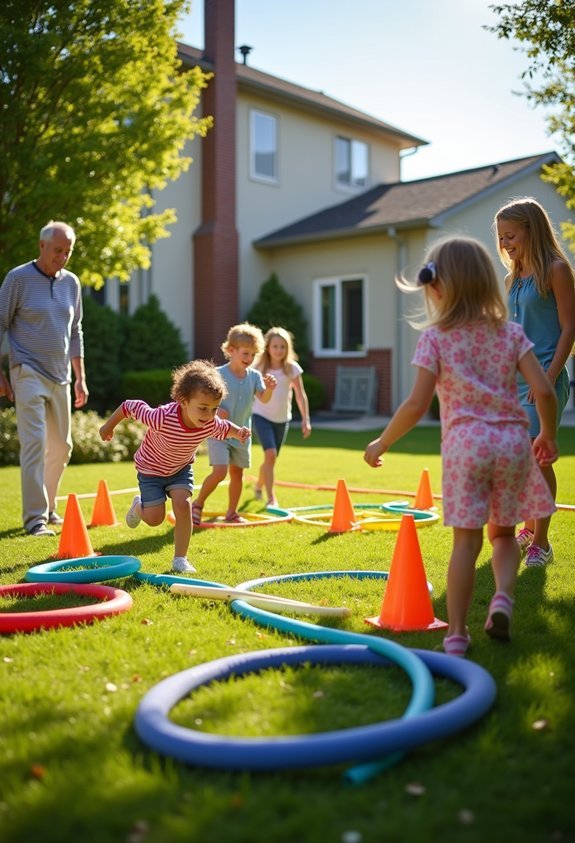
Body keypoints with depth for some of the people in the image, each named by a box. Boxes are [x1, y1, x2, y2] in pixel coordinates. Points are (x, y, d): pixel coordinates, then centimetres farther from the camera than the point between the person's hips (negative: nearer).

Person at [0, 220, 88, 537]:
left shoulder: (71, 282, 10)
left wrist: (80, 377, 14)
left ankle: (48, 508, 26)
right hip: (28, 374, -6)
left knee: (61, 447, 11)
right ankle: (34, 518, -11)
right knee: (34, 443, -13)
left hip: (60, 377, 6)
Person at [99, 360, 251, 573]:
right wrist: (108, 426, -11)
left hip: (181, 468, 3)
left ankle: (180, 559, -2)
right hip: (151, 469, -3)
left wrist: (239, 432, -24)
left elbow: (225, 428, -1)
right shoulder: (163, 418, -40)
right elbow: (129, 406, -27)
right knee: (154, 518, -6)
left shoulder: (212, 424, -26)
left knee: (183, 504, -18)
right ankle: (139, 506, 32)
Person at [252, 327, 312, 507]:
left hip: (282, 418, 3)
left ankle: (259, 485, 43)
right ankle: (271, 498, -15)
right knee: (270, 454, -19)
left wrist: (305, 420, -7)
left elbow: (300, 395, -3)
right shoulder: (259, 368, -8)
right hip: (262, 416, -3)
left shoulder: (292, 368, -6)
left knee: (271, 458, 13)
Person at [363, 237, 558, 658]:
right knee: (503, 532, 20)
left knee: (467, 540, 3)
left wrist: (381, 443, 4)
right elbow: (545, 391, 0)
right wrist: (548, 436, 17)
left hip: (465, 442, -2)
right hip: (512, 441, 2)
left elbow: (417, 405, -8)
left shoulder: (435, 338, -1)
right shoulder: (510, 331, 7)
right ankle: (504, 596, -3)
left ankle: (456, 635, 6)